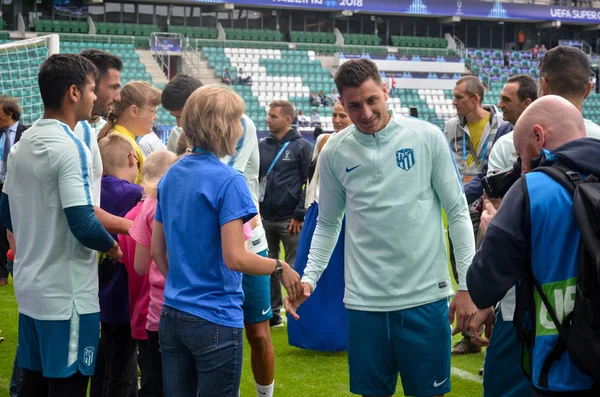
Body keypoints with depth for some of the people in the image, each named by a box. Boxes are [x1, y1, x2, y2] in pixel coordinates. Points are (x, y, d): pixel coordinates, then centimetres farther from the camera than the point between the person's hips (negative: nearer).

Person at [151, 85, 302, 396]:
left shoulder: (170, 176, 8)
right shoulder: (228, 181, -15)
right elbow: (235, 259, -20)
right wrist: (281, 267, -6)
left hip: (171, 314, 7)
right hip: (214, 320, -7)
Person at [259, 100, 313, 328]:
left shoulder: (302, 147, -4)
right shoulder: (262, 146, 9)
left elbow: (310, 183, -7)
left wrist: (300, 215, -11)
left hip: (290, 221, -5)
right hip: (264, 219, 5)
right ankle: (273, 312, 20)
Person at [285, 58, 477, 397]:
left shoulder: (427, 137, -5)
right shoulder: (334, 152, 2)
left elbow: (458, 212, -1)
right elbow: (328, 224, 12)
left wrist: (467, 284, -4)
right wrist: (309, 278, 0)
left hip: (426, 294, -2)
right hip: (365, 299, 2)